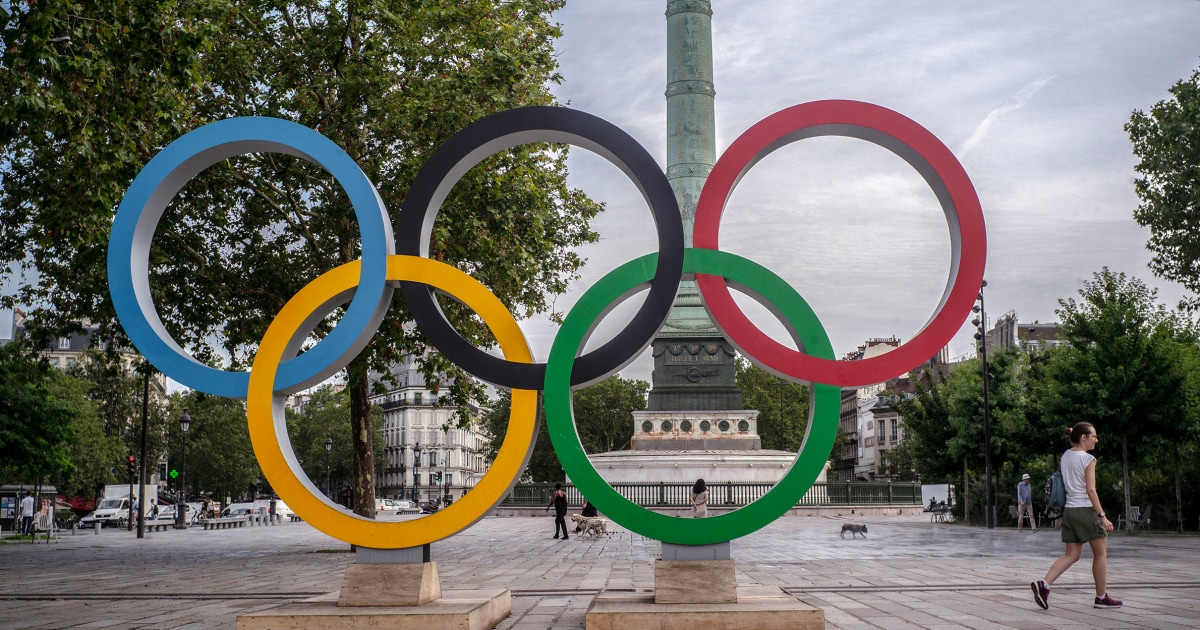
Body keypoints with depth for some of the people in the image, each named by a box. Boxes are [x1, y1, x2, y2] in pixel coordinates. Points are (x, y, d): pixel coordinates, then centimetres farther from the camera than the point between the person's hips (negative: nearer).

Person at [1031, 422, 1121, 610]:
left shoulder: (1065, 456, 11)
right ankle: (1102, 597, 15)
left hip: (1069, 510, 7)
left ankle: (1044, 585, -10)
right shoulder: (1088, 459, -10)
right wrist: (1102, 515, -13)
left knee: (1071, 554, 7)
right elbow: (1090, 489, -15)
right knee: (1100, 553, 8)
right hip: (1086, 509, -7)